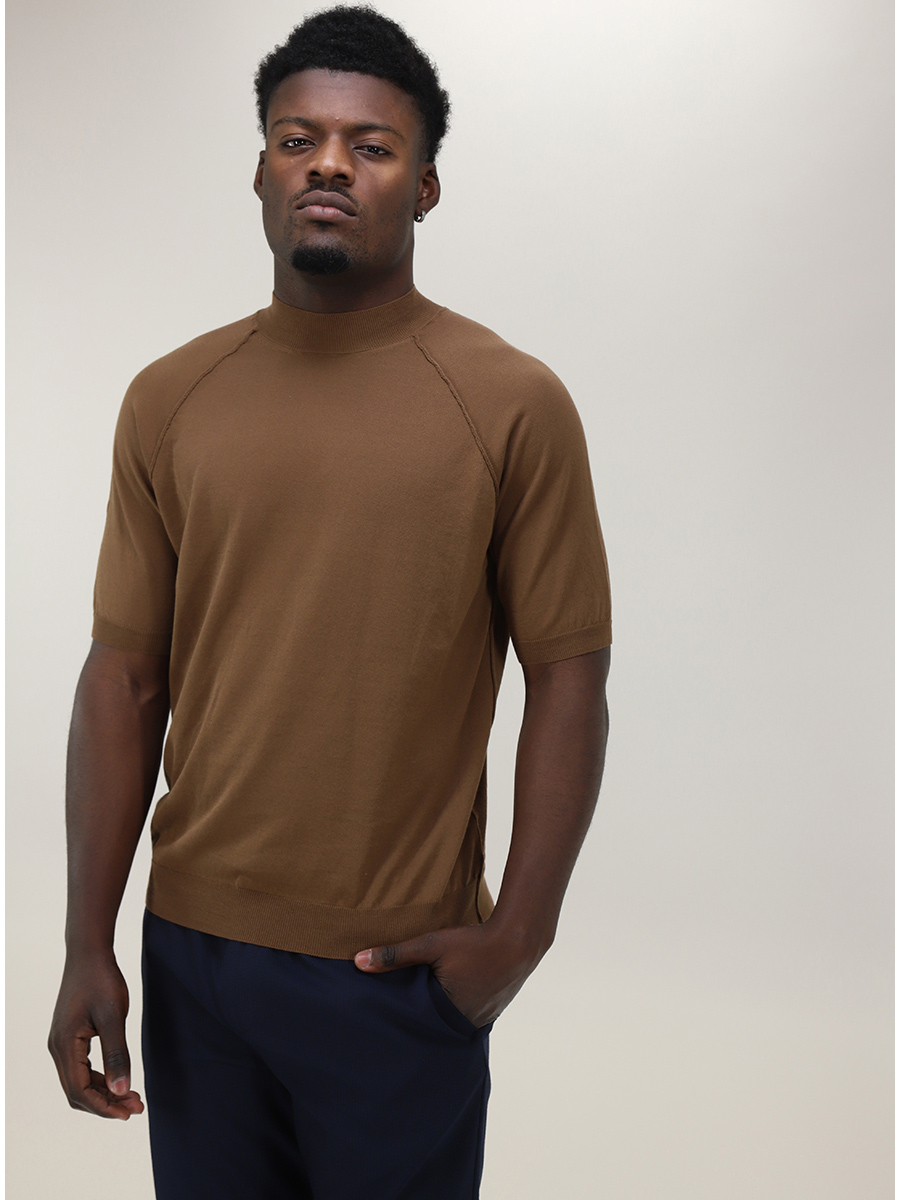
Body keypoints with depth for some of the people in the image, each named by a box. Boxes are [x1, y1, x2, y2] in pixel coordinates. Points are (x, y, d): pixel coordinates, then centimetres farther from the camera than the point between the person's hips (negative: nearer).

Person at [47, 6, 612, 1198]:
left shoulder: (514, 405, -7)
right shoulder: (168, 400, 2)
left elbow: (569, 677, -6)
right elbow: (125, 677, 2)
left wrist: (520, 931, -11)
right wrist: (87, 945, 0)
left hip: (404, 968, -2)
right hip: (193, 952, 3)